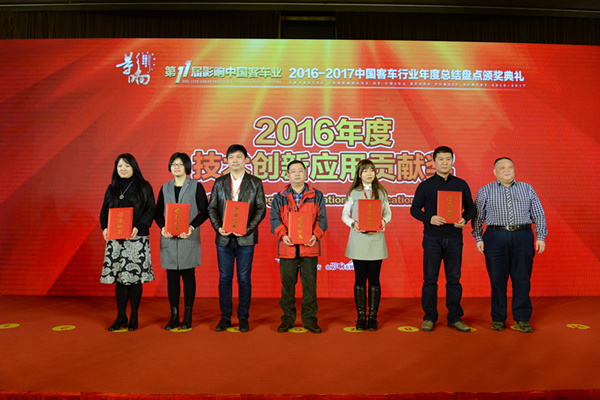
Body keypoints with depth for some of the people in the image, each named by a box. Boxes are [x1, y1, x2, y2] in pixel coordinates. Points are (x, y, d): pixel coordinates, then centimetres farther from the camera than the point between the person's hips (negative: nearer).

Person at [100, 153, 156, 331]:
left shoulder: (144, 187, 3)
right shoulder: (112, 188, 14)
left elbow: (151, 210, -2)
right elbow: (104, 210, 15)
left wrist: (138, 227, -16)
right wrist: (105, 227, -4)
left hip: (137, 238, -3)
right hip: (115, 239, 3)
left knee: (135, 276, -1)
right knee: (119, 277, 4)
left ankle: (134, 317, 11)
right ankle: (121, 317, 15)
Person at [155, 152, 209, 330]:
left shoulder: (196, 186, 2)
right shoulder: (165, 188, 13)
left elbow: (204, 211, -2)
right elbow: (158, 212, 13)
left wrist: (191, 227, -16)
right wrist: (162, 227, -7)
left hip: (189, 238, -3)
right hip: (169, 239, 3)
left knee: (188, 276, 2)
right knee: (172, 277, 6)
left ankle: (188, 316, 11)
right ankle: (174, 316, 15)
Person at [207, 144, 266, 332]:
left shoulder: (255, 182, 3)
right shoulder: (219, 182, 9)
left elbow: (261, 208, -1)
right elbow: (212, 207, 8)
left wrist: (247, 229, -13)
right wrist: (218, 227, -8)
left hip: (245, 238, -2)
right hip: (224, 237, 2)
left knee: (244, 279, 4)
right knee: (224, 278, 7)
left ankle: (243, 317, 15)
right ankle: (225, 317, 18)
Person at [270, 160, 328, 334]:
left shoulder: (316, 196, 8)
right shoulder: (280, 197, 8)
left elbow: (322, 218, 4)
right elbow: (275, 218, 1)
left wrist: (316, 235, -13)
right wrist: (283, 235, -16)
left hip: (309, 246, 0)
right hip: (287, 247, 1)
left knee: (310, 284, 4)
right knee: (287, 284, 7)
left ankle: (310, 319, 16)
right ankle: (287, 319, 20)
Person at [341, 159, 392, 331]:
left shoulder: (381, 192, 9)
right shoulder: (353, 193, 5)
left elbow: (388, 212, 13)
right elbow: (344, 214, 7)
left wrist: (384, 221, -9)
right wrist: (353, 223, -13)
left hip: (376, 239, 1)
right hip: (358, 240, -1)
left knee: (374, 279, 3)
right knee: (360, 279, 4)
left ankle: (373, 317, 13)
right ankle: (361, 317, 13)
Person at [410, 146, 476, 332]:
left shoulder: (461, 184, 9)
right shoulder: (425, 185, 3)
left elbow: (470, 207, 12)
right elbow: (415, 209, 3)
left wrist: (464, 219, -9)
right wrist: (429, 218, -15)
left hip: (454, 237, 2)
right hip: (432, 237, -1)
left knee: (454, 279, 7)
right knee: (430, 278, 2)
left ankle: (455, 317, 17)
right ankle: (429, 317, 12)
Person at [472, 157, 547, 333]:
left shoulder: (527, 189, 14)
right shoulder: (485, 191, 9)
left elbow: (539, 214, 13)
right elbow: (477, 216, 9)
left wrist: (541, 237, 4)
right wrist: (478, 238, 2)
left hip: (523, 237, 1)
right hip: (496, 238, -1)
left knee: (522, 279, 2)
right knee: (497, 280, 2)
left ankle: (522, 319, 13)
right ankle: (498, 319, 13)